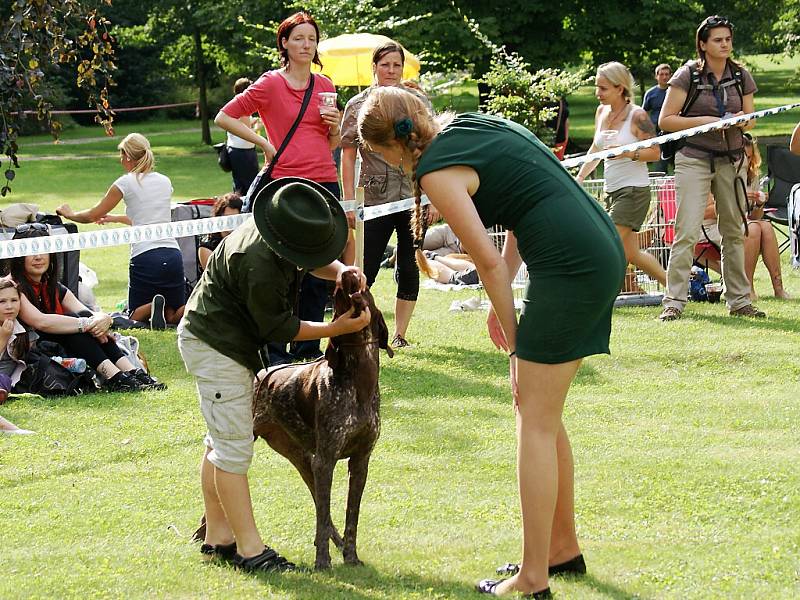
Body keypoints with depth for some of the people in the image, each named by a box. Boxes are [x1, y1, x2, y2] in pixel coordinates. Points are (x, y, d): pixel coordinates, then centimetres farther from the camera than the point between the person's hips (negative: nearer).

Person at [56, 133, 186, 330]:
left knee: (136, 317, 10)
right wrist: (116, 218, 42)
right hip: (172, 253, 4)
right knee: (174, 315, 13)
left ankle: (153, 307, -26)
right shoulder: (165, 181, 15)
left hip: (145, 256, -4)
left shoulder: (126, 183, -1)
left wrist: (70, 213, 27)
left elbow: (93, 215, 8)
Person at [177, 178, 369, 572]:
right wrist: (336, 329, -19)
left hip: (213, 338, 11)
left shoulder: (289, 232, -7)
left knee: (223, 441, 15)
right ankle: (249, 549, -6)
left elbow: (316, 260, 13)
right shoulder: (260, 265, -33)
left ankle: (218, 538, 23)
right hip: (215, 344, -11)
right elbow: (277, 328, -22)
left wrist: (339, 270, -9)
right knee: (235, 448, -9)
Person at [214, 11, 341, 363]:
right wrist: (264, 143, -5)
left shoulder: (325, 87, 13)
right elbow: (224, 117, -2)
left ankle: (307, 347, 17)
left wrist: (335, 126, 0)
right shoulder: (270, 84, -2)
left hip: (324, 183, 5)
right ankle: (274, 350, 4)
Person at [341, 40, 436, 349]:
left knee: (408, 268, 7)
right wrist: (349, 199, -3)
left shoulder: (419, 102, 5)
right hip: (374, 199, -2)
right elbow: (347, 155, 4)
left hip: (414, 197, 2)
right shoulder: (357, 106, 3)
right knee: (365, 270, -4)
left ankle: (399, 335, 18)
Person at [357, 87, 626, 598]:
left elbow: (490, 263, -9)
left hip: (569, 266, -9)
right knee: (541, 414, 19)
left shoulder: (436, 171, -8)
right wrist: (503, 303, 18)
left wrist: (514, 341, 1)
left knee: (536, 423, -2)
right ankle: (564, 544, 29)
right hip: (604, 253, 9)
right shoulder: (472, 125, 18)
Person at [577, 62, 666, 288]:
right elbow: (596, 149, 22)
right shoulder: (602, 112, 9)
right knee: (630, 253, 12)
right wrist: (580, 177, 16)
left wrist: (627, 153, -26)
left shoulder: (637, 116, -13)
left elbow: (655, 152, -13)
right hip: (612, 190, 8)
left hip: (634, 190, -8)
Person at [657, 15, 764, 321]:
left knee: (734, 231, 9)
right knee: (687, 230, -12)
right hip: (694, 159, -4)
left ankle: (739, 300, 17)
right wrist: (703, 121, -18)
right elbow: (665, 120, -7)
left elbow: (750, 119, 15)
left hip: (732, 160, 4)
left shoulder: (741, 76, 6)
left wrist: (742, 121, -9)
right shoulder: (688, 75, -6)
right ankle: (674, 301, -9)